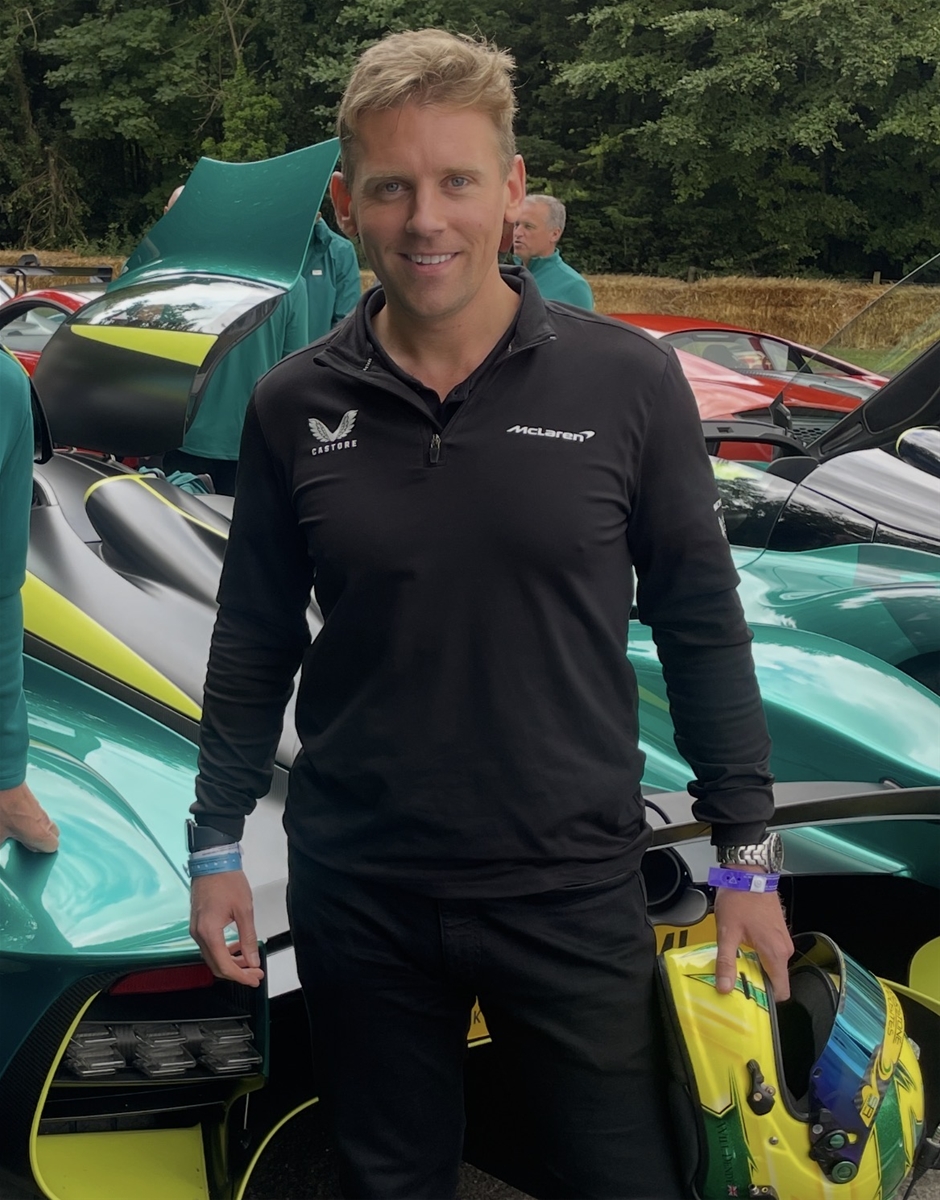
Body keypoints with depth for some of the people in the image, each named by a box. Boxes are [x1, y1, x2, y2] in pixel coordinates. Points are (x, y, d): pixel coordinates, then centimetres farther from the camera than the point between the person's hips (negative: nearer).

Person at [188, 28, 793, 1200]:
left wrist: (746, 853, 0)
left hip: (573, 888, -1)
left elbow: (701, 627, -2)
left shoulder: (629, 381, -8)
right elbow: (253, 640, 6)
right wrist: (216, 842, 7)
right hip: (355, 894, 2)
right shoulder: (294, 407, -3)